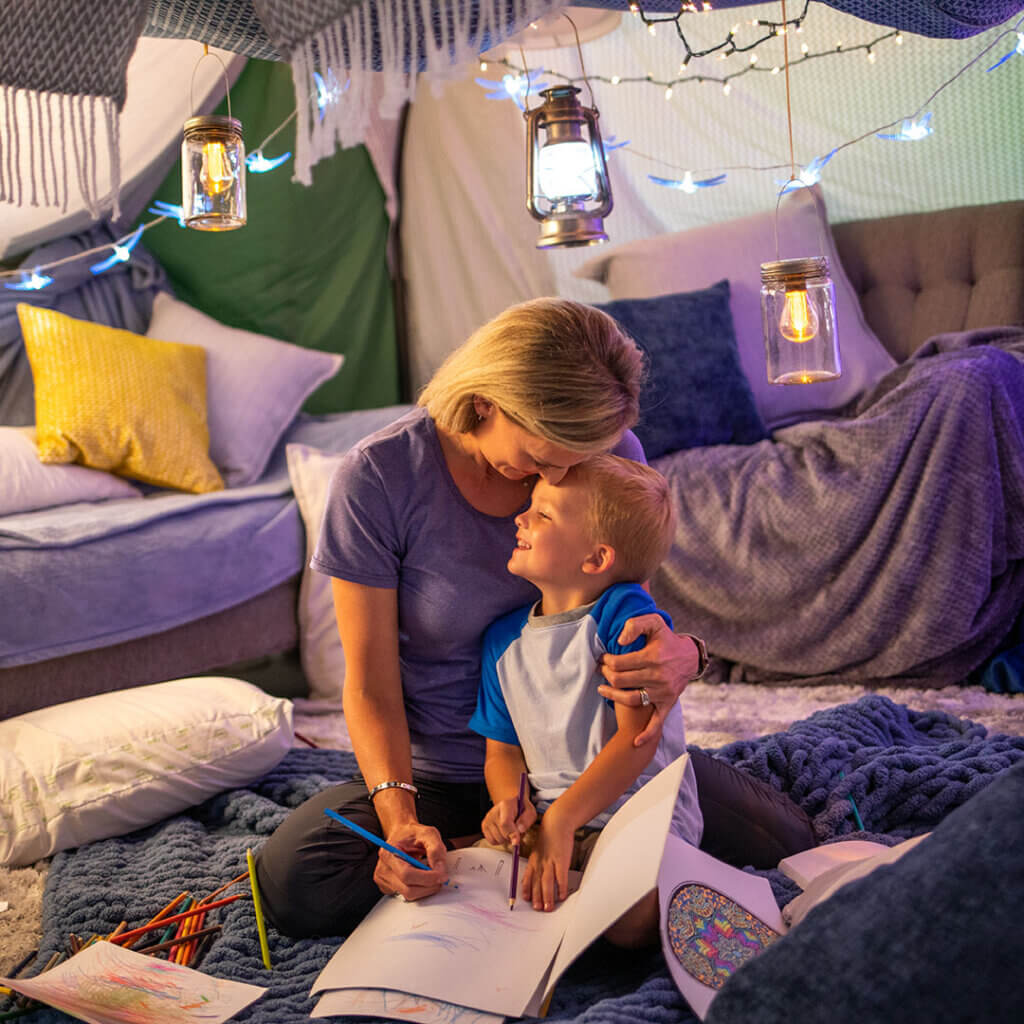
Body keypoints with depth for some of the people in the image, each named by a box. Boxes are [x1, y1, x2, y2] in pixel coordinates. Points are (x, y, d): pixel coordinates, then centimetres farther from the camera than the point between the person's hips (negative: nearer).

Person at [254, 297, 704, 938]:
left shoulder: (613, 456, -11)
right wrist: (399, 816, -31)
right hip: (446, 774, -2)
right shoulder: (380, 477, -20)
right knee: (294, 885, -25)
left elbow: (636, 613, -1)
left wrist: (682, 655, -27)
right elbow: (372, 684, -15)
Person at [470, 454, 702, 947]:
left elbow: (639, 738, -16)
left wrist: (561, 819, -21)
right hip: (547, 819, 6)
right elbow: (503, 749, 13)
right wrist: (509, 802, -10)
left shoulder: (624, 614, -11)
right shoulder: (504, 638, 8)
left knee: (629, 922, -33)